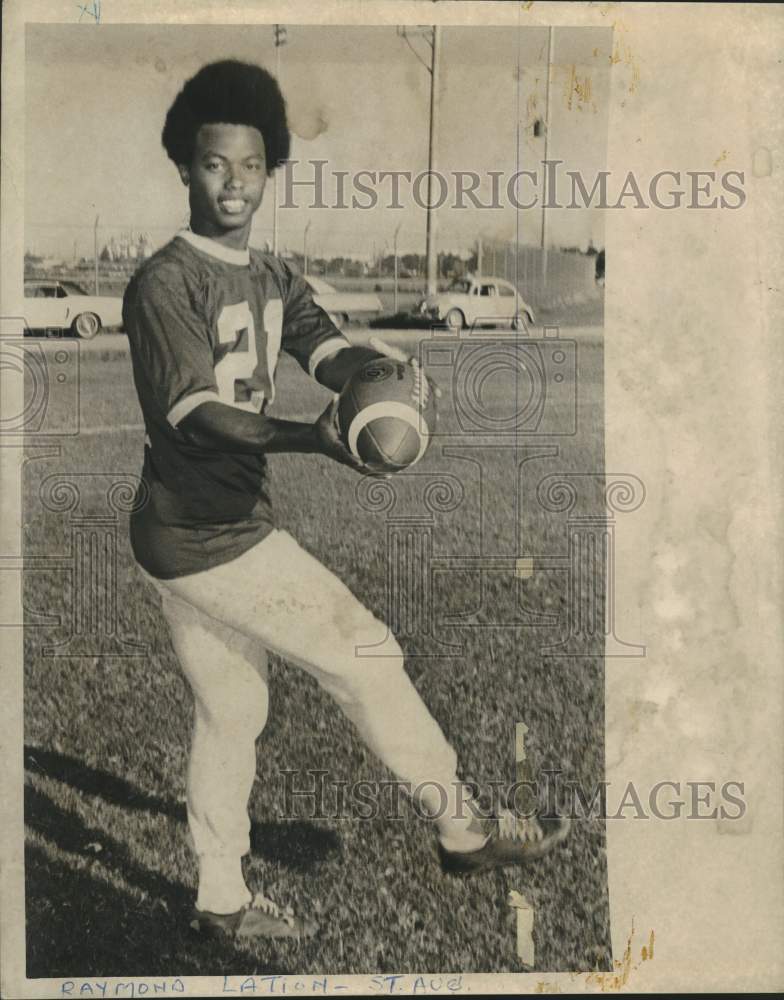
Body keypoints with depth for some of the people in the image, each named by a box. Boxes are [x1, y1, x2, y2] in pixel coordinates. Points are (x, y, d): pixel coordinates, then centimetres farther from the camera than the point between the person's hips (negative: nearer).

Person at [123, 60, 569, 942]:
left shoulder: (272, 280, 12)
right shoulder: (164, 284, -13)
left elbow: (331, 353, -4)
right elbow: (197, 414, -23)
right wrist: (309, 438, -39)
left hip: (228, 525, 8)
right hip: (208, 535, -8)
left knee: (230, 713, 15)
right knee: (365, 655, -3)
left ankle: (221, 901, 29)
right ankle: (462, 830, 12)